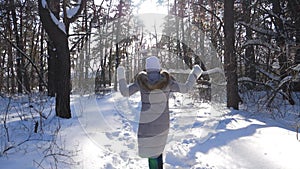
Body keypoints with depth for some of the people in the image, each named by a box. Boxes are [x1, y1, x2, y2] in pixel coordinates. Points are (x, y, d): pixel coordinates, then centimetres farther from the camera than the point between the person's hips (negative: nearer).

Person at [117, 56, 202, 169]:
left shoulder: (141, 81, -13)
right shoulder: (166, 81, -10)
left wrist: (121, 77, 11)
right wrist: (194, 74, 9)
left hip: (147, 123, -3)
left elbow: (125, 92, -3)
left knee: (151, 152, 3)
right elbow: (185, 88, -3)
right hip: (163, 122, 3)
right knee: (157, 148, 24)